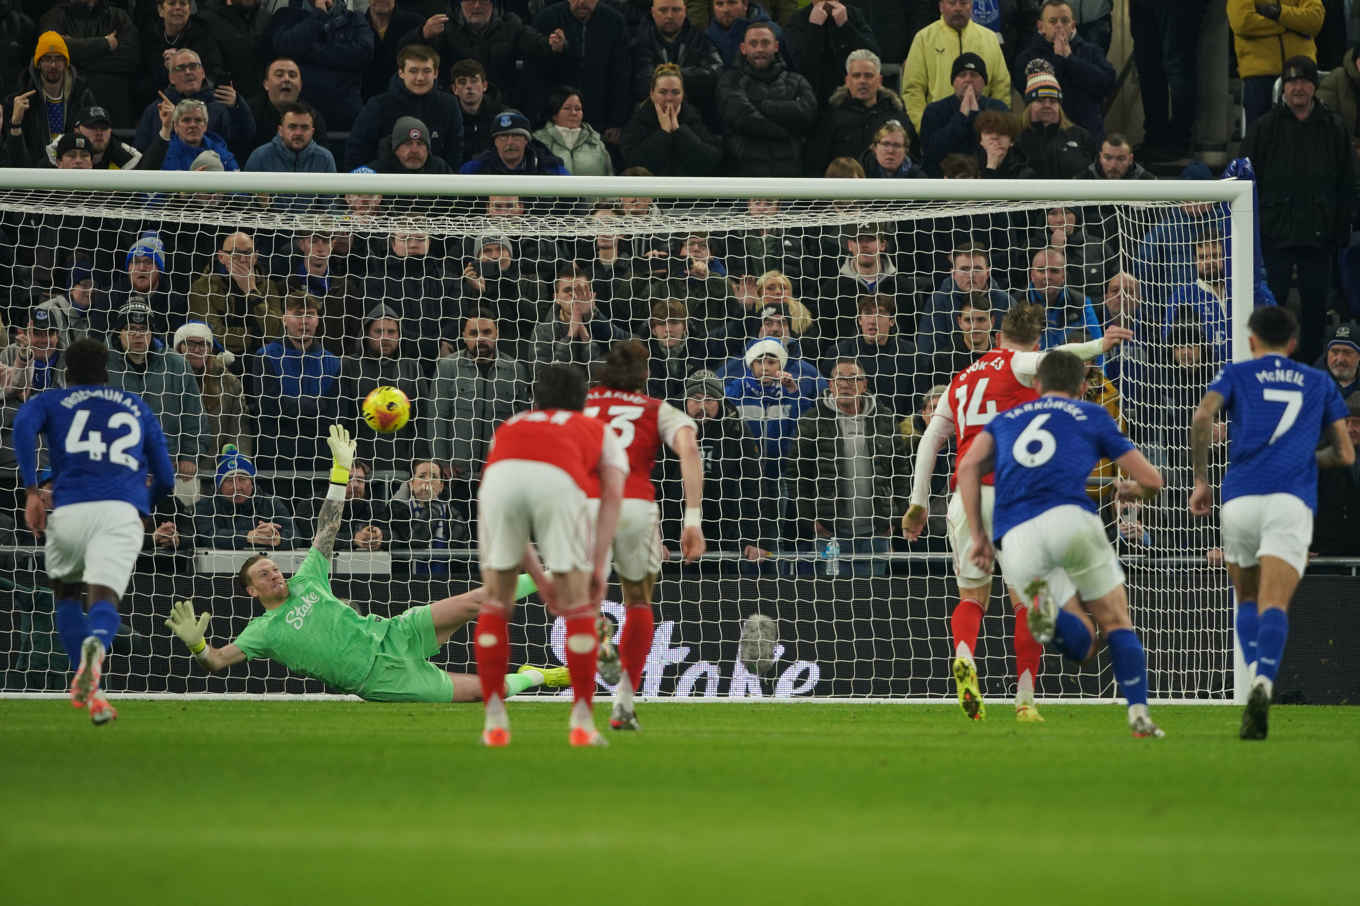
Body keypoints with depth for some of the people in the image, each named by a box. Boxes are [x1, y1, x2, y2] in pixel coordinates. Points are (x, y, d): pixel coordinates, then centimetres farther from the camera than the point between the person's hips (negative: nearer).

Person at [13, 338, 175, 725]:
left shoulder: (50, 401, 22)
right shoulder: (137, 407, 28)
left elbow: (23, 424, -3)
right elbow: (165, 479, 28)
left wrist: (31, 490, -5)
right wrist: (145, 500, 50)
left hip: (71, 511, 0)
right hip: (124, 511, 0)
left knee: (66, 592, 24)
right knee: (103, 596, -14)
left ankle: (85, 686, 9)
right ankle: (95, 644, -50)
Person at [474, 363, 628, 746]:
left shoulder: (510, 427, 44)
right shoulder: (600, 431, 37)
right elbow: (613, 493, 17)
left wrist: (539, 578, 41)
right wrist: (599, 566, 12)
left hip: (501, 475, 2)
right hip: (557, 479, -2)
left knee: (496, 601, 18)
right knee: (577, 604, 13)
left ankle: (495, 722, 15)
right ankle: (582, 722, 12)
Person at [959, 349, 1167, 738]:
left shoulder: (1006, 418, 30)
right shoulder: (1091, 415, 23)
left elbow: (969, 466, 11)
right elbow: (1151, 480, 23)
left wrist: (978, 535, 15)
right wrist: (1133, 491, 46)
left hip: (1014, 540, 2)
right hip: (1068, 517, -2)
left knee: (1083, 646, 7)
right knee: (1117, 621, 14)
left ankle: (1044, 608, -25)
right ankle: (1139, 716, -2)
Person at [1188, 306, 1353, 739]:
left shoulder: (1237, 373, 17)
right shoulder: (1319, 383, 22)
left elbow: (1202, 417, -2)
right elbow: (1344, 454, 20)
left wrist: (1200, 480, 6)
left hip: (1241, 497, 0)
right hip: (1293, 500, 0)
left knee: (1247, 600, 20)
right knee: (1274, 605, -12)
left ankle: (1256, 675, -2)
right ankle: (1263, 683, -37)